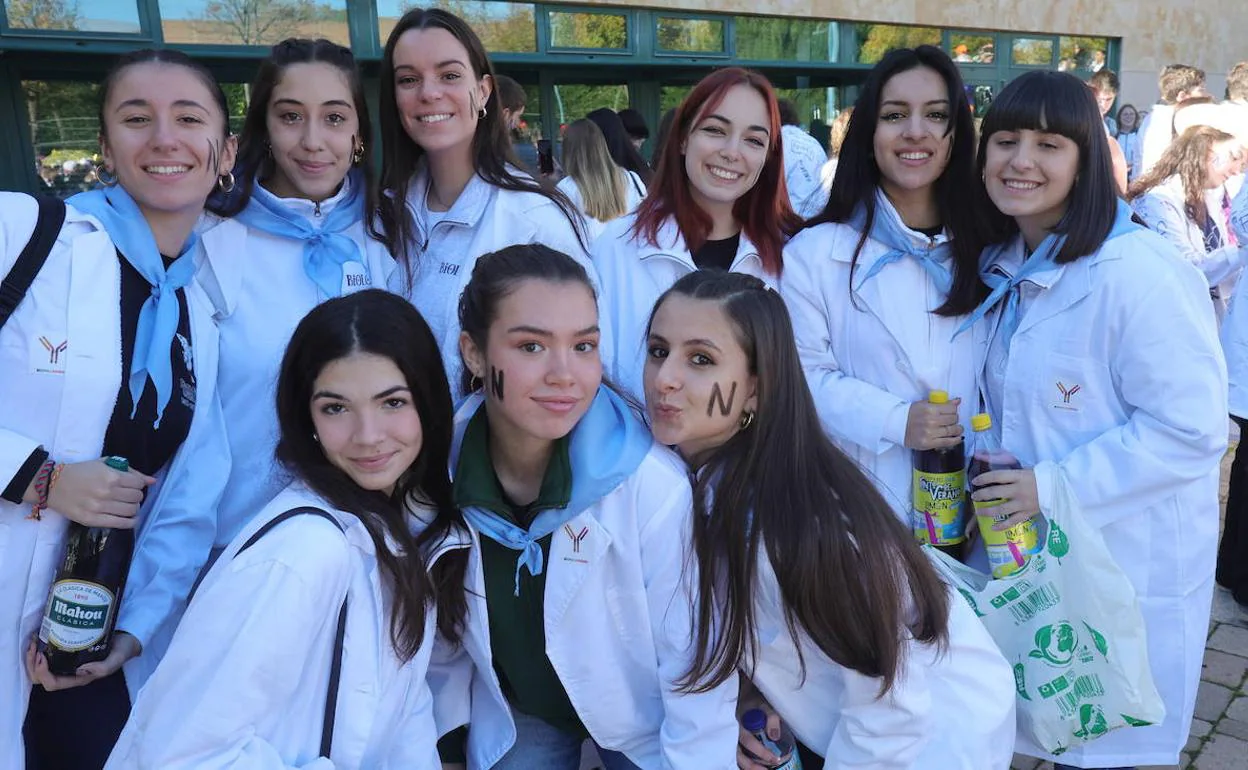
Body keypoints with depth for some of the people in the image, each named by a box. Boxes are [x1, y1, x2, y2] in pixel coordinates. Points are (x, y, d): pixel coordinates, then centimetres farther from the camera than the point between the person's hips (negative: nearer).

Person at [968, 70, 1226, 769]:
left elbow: (1192, 428, -23)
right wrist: (993, 480, 3)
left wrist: (1052, 487, -24)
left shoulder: (1139, 272, -22)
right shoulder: (1003, 267, 3)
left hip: (1127, 566, -6)